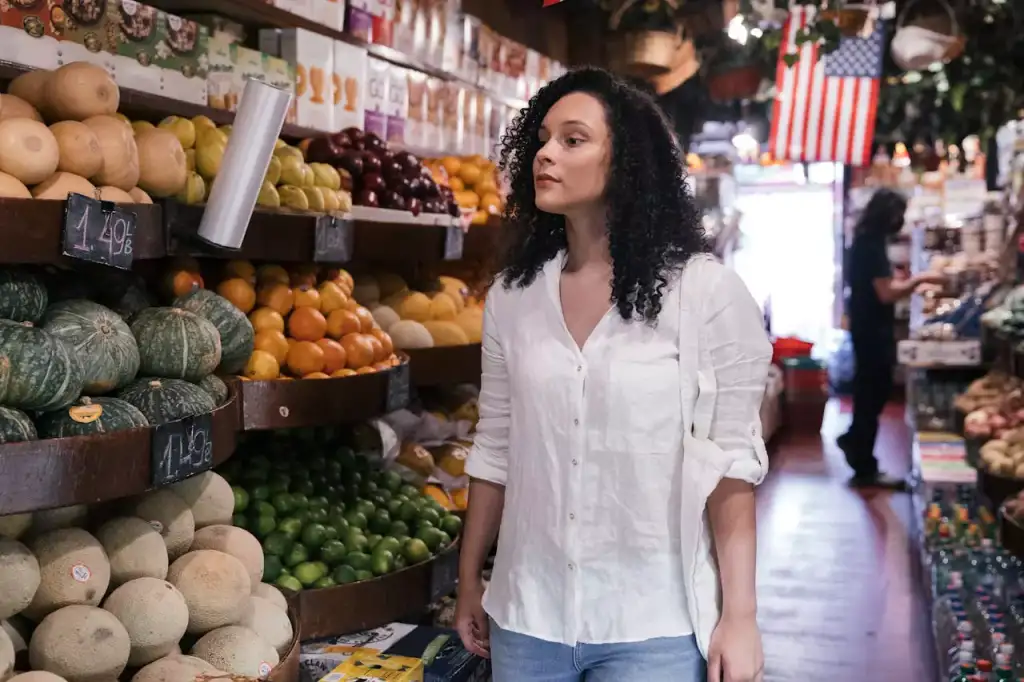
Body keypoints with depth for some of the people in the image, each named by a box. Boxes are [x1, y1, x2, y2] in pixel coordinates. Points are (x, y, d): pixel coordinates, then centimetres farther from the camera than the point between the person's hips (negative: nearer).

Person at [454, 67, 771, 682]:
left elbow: (730, 463, -8)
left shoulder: (708, 293, -9)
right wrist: (470, 582, 12)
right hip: (525, 617, 4)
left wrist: (740, 616, -9)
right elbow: (495, 450, 9)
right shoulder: (512, 296, 2)